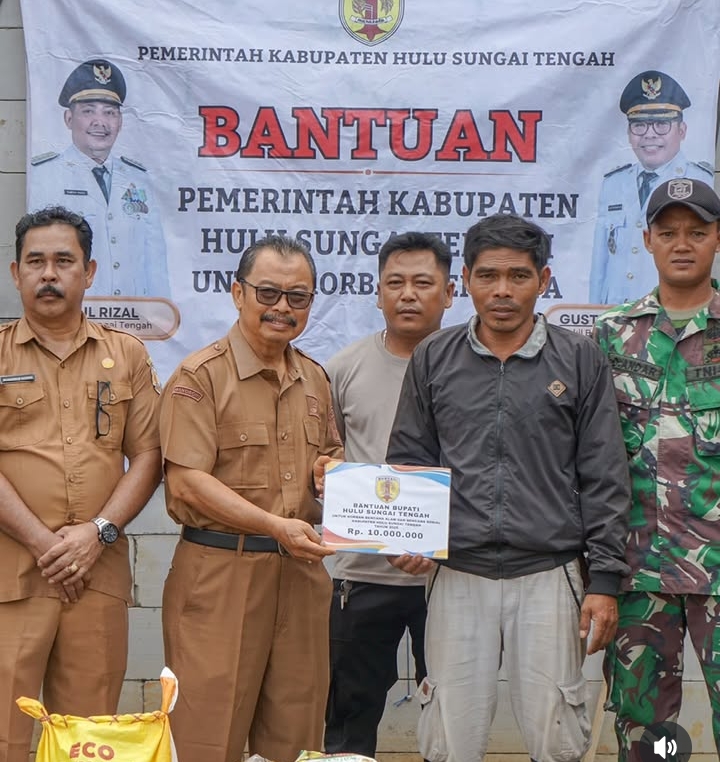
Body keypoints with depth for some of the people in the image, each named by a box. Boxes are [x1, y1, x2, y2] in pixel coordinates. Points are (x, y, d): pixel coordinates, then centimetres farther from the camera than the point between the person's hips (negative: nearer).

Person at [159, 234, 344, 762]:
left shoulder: (316, 381, 14)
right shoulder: (200, 376, -5)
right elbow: (187, 481, -12)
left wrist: (333, 470, 1)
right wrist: (276, 526, -20)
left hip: (302, 573, 6)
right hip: (220, 572, -6)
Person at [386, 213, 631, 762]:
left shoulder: (581, 361, 2)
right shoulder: (433, 359, 7)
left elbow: (604, 479, 3)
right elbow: (409, 459, 12)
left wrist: (605, 580, -1)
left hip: (549, 577, -1)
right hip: (458, 577, 1)